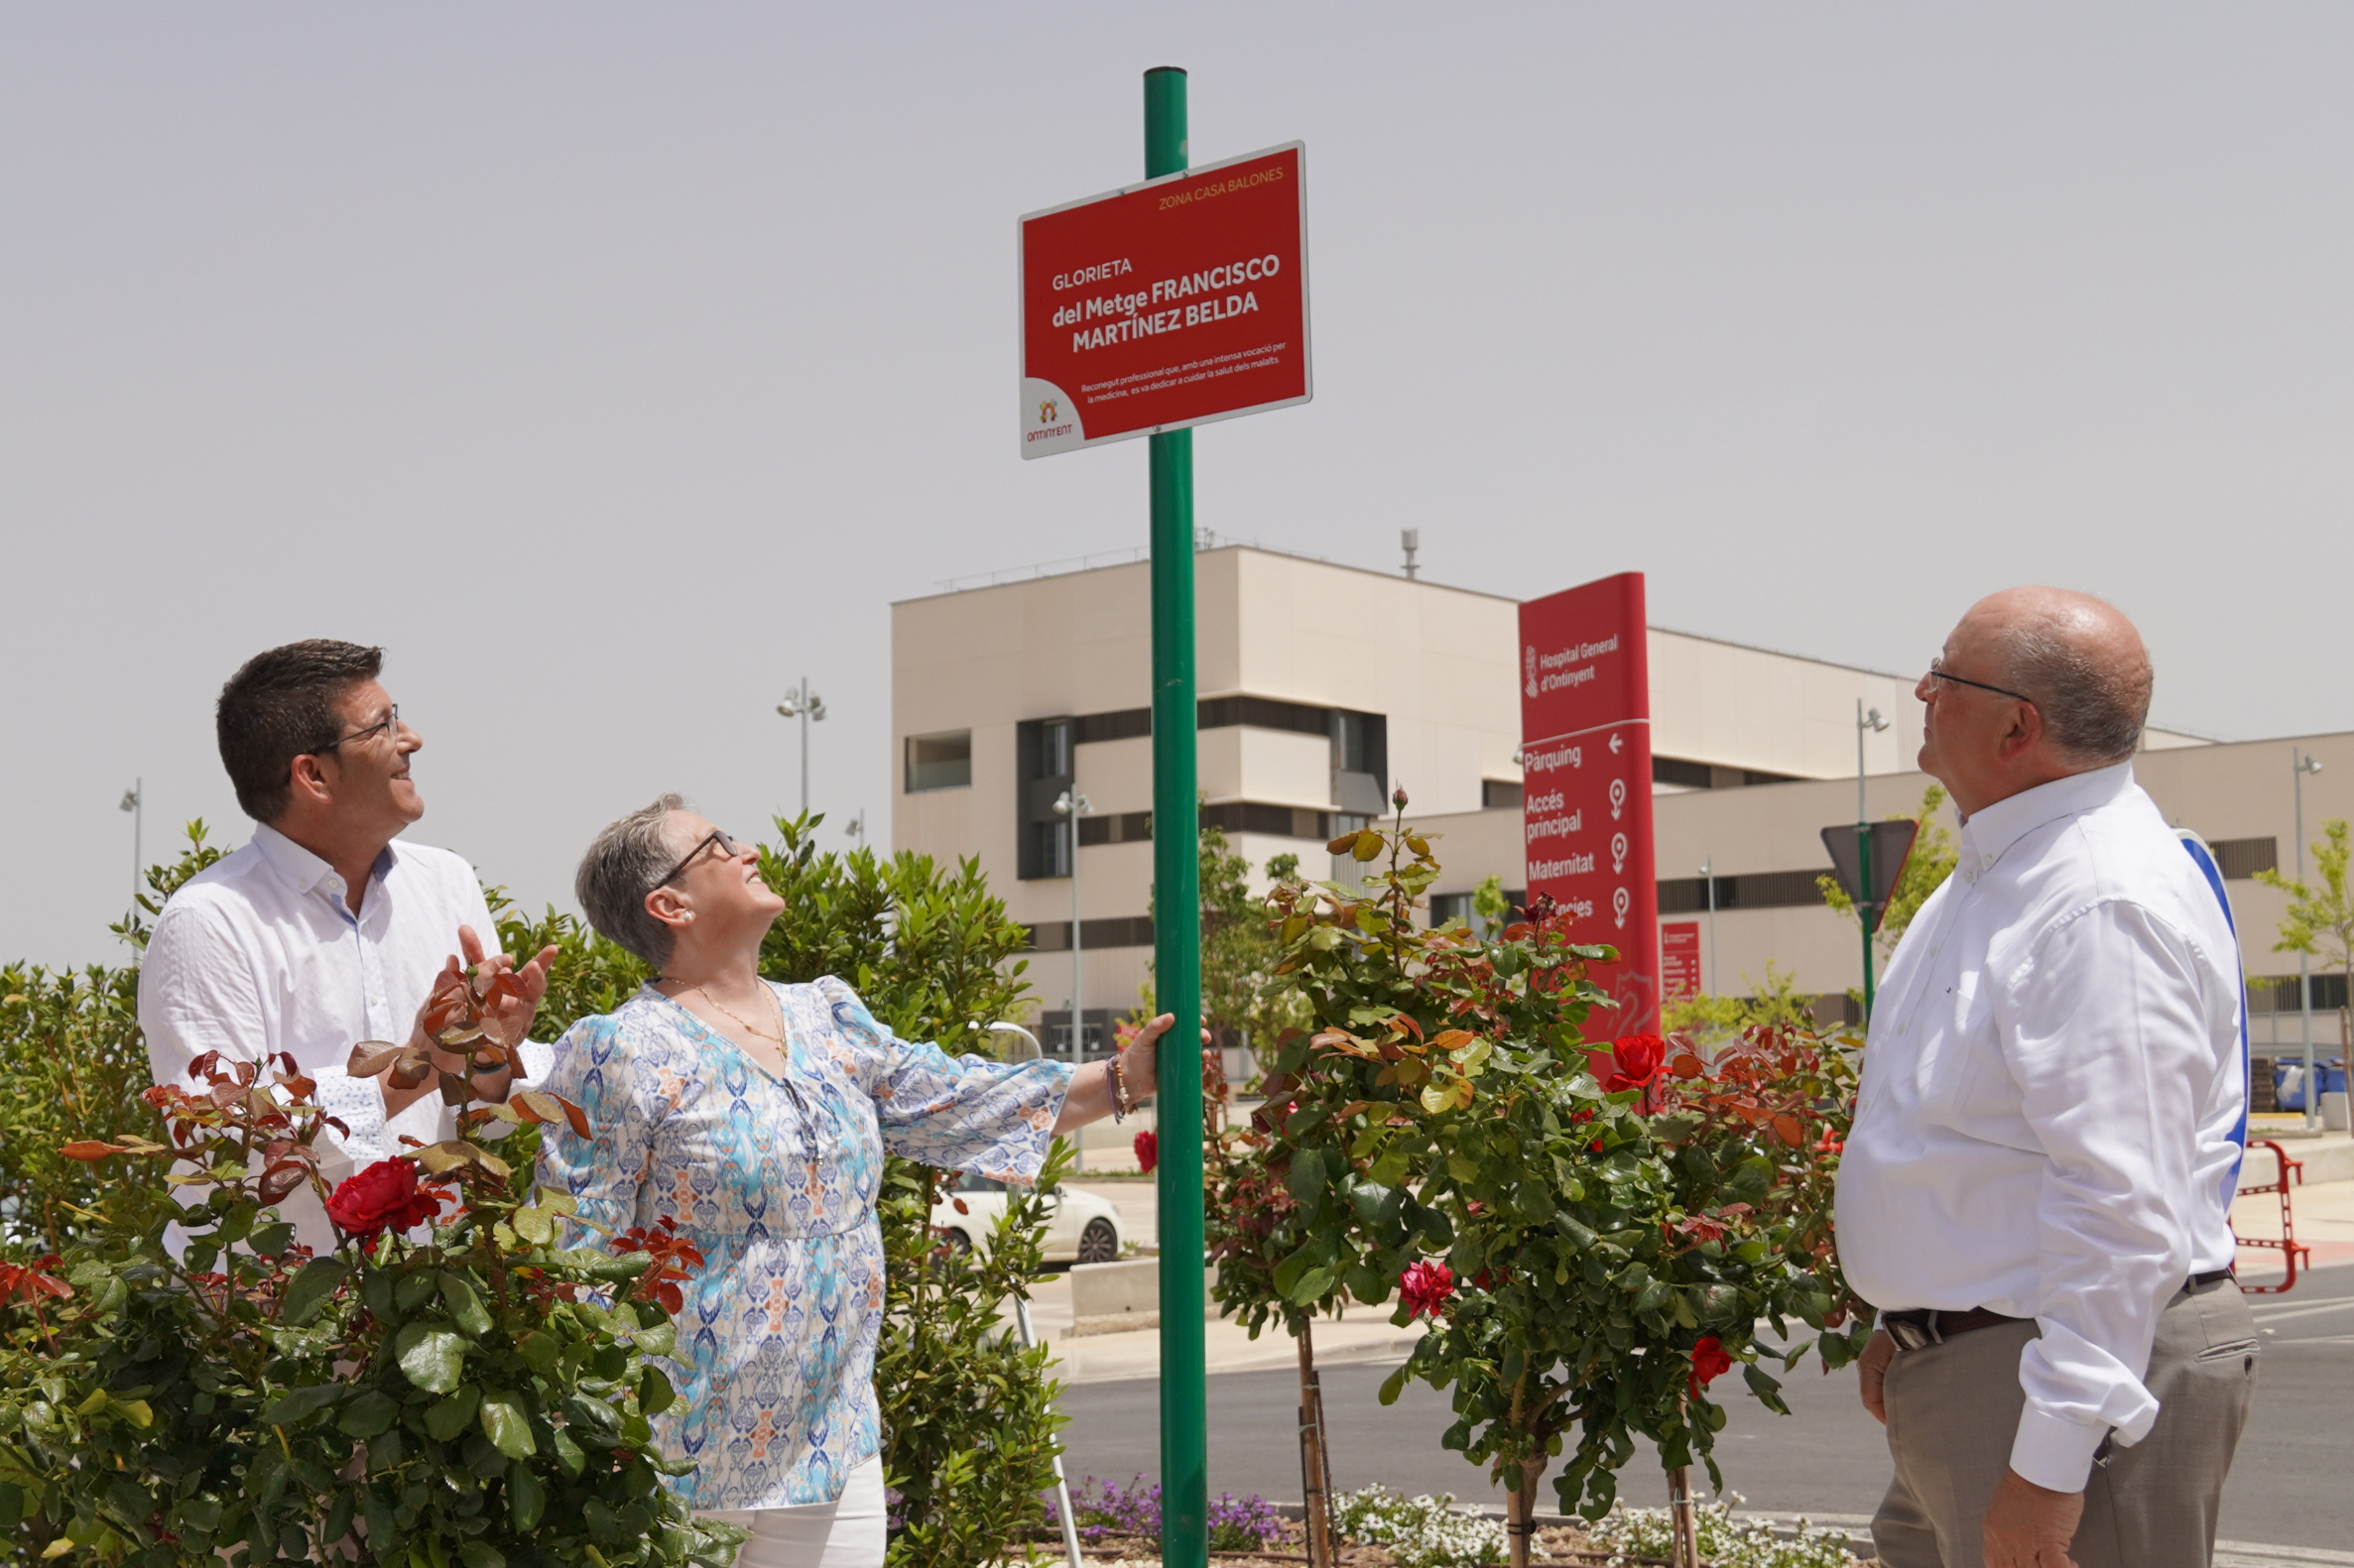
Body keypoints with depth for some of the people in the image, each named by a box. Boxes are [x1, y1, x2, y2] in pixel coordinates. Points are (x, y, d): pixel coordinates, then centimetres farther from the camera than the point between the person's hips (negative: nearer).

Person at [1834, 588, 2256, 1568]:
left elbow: (2123, 1209, -28)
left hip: (2092, 1367, -10)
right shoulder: (1997, 877, 12)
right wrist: (1908, 1319, 24)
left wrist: (2049, 1461, -28)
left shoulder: (2104, 903, -23)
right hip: (1959, 1367, 10)